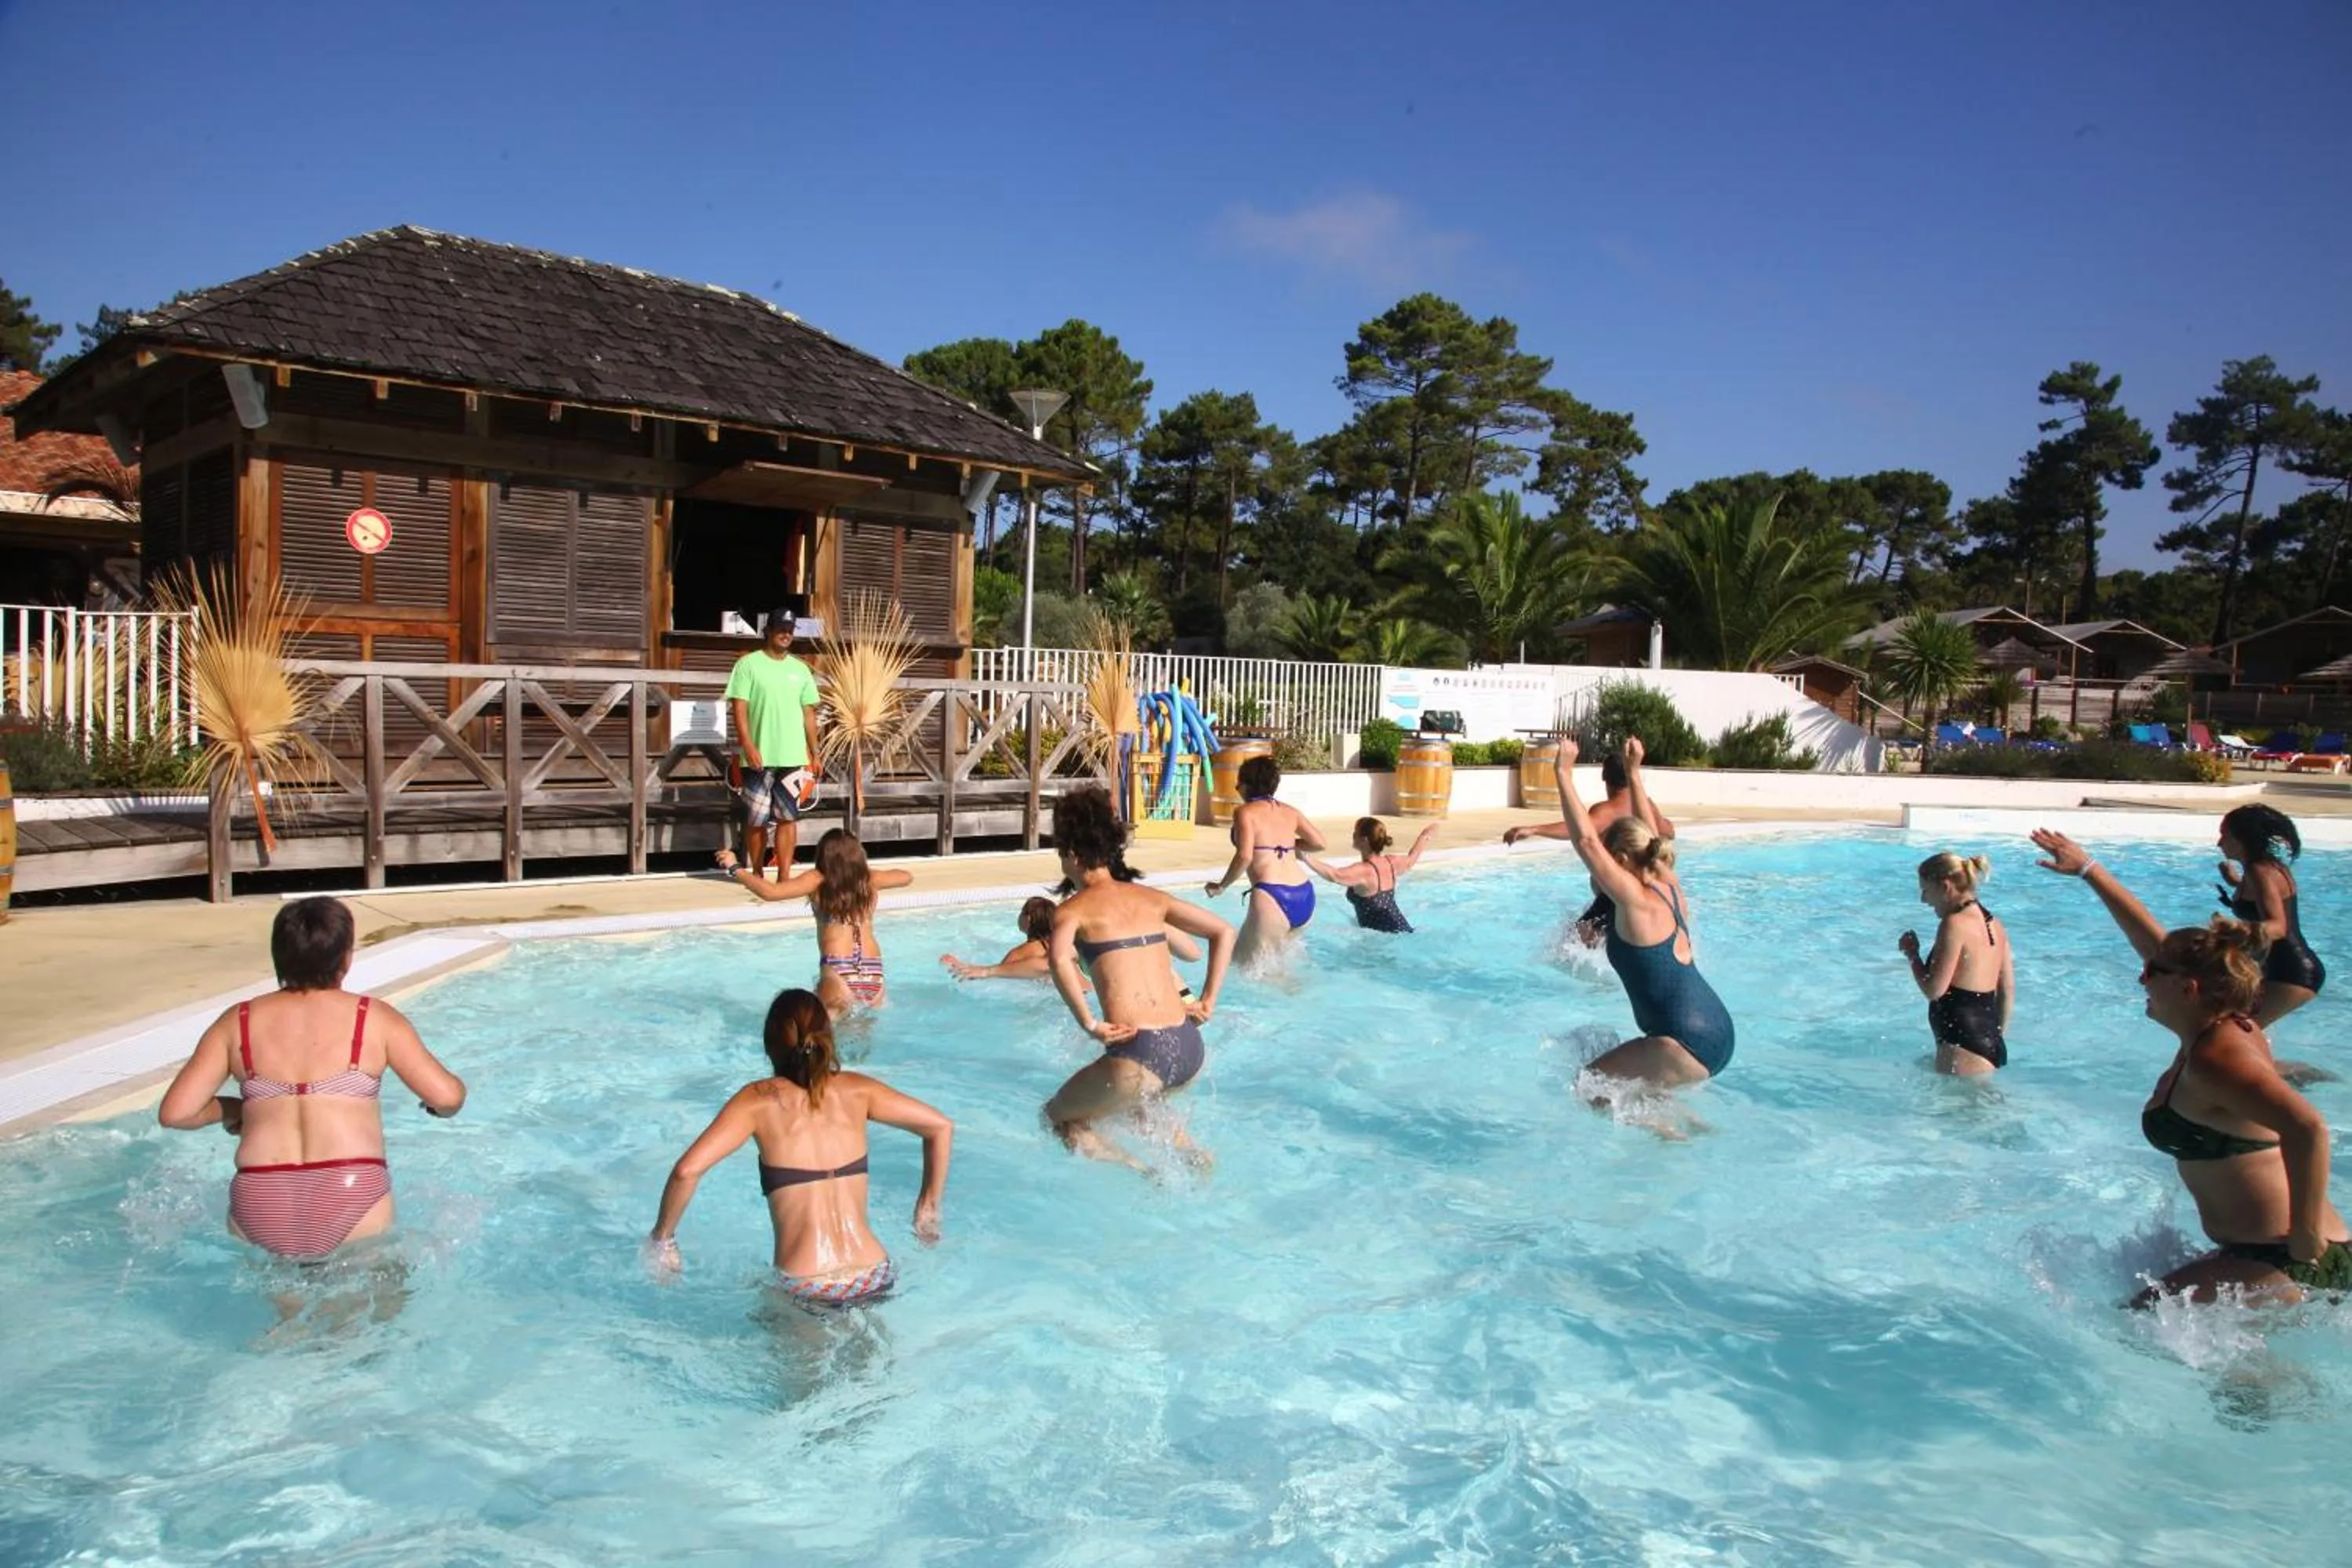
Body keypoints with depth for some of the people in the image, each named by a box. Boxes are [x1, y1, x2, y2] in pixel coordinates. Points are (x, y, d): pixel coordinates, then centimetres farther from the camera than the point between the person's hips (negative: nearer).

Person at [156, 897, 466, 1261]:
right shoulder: (375, 1019, 2)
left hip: (260, 1211, 3)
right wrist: (435, 1106, 20)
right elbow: (447, 1096, -3)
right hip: (351, 1201, -2)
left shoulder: (237, 1023, 9)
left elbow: (175, 1112, 5)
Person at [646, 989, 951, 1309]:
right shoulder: (856, 1090, 5)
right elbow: (942, 1127, 10)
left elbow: (687, 1170, -13)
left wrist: (662, 1237, 3)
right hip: (875, 1281, 4)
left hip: (804, 1291, -3)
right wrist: (929, 1206, 20)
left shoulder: (759, 1099, -3)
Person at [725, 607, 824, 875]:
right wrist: (749, 747, -17)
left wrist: (815, 754, 10)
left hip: (793, 757, 3)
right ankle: (757, 876, 17)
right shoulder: (748, 664, -1)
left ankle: (785, 878, 5)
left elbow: (809, 714, 14)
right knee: (756, 819, 4)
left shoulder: (800, 669, 11)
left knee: (788, 818, 1)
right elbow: (738, 708, -7)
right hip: (760, 757, -3)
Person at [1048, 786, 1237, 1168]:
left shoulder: (1073, 909, 1)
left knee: (1059, 1118, 20)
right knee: (1138, 1104, 37)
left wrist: (1090, 1025, -14)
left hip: (1139, 1055, -6)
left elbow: (1060, 961, -20)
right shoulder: (1150, 897, 15)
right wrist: (1207, 1001, 14)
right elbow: (1224, 932, 15)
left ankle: (1145, 1176, 1)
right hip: (1190, 1050, 6)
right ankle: (1193, 1154, 16)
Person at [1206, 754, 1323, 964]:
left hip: (1271, 898, -7)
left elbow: (1245, 856, -13)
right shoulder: (1290, 812, 15)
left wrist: (1222, 886, 0)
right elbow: (1319, 842, 15)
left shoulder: (1245, 812, -1)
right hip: (1305, 898, 7)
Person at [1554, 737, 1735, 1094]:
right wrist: (1634, 773, 28)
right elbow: (1648, 834, 24)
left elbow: (1587, 842, -20)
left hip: (1688, 1045, -10)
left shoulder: (1637, 901, -15)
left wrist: (1564, 773, -16)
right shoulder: (1669, 886, 8)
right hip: (1717, 1032, 10)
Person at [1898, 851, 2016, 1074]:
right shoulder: (1993, 924, 12)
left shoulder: (1954, 924, -15)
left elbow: (1934, 990, -18)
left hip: (1964, 1050, -10)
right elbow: (2008, 990, 18)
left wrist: (1912, 954, -2)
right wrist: (1996, 1036, 27)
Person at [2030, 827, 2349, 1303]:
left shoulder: (2215, 1058, -20)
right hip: (2265, 1250, 10)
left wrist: (2305, 1240, -29)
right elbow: (2152, 937, 18)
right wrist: (2088, 869, 26)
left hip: (2283, 1264, -10)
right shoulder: (2223, 1026, 7)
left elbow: (2307, 1128, -36)